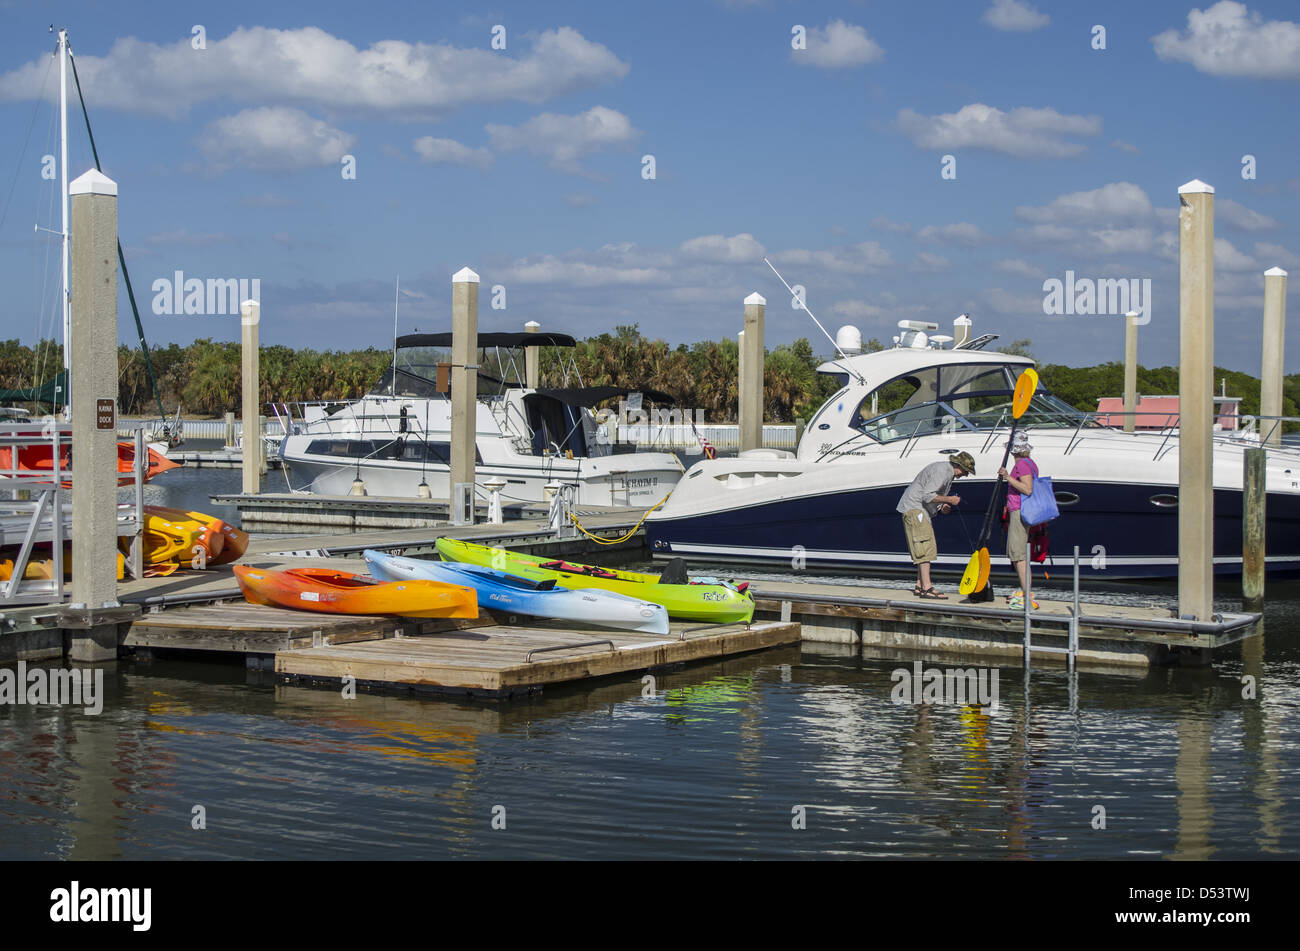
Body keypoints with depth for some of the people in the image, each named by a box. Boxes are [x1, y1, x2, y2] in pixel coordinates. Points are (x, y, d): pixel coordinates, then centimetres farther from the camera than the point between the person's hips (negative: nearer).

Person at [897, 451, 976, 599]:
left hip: (922, 511, 11)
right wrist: (949, 500, -16)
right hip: (914, 508, -11)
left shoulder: (948, 472, 15)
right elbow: (927, 496, -25)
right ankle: (926, 588, -19)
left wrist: (941, 507, 5)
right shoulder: (941, 471, -19)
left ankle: (919, 586, 12)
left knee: (928, 549, 10)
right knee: (925, 548, -15)